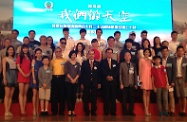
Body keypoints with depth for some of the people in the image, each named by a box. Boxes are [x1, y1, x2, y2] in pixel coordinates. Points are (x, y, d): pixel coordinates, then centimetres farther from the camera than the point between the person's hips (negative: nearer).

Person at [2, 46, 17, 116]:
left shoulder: (14, 59, 16)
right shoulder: (5, 58, 5)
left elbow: (16, 68, 11)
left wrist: (16, 78, 1)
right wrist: (4, 78, -13)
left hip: (14, 77, 5)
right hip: (8, 76, -5)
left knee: (11, 95, 4)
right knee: (7, 95, -6)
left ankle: (8, 111, 8)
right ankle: (6, 111, -5)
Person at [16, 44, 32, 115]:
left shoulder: (30, 57, 16)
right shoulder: (19, 56, 6)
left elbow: (31, 67, 12)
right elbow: (18, 66, -3)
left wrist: (29, 73, -6)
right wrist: (23, 74, -13)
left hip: (28, 76, 4)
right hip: (21, 76, -4)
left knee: (25, 93, 4)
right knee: (21, 93, -9)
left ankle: (24, 109, 5)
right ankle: (22, 109, -14)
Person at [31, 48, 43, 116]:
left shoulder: (43, 61, 8)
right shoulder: (34, 60, 3)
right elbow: (32, 70, -2)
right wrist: (34, 79, -11)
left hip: (41, 78, 2)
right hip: (35, 78, -2)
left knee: (38, 95, 6)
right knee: (35, 94, -5)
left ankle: (37, 110, 10)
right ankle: (34, 109, -2)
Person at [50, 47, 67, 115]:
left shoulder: (64, 60, 5)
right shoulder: (52, 61, 9)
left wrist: (65, 77, -4)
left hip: (62, 78, -1)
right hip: (54, 78, 1)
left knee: (62, 94, 1)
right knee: (54, 94, 3)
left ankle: (61, 111, 10)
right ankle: (54, 111, 12)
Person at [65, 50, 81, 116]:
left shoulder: (78, 64, 11)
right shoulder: (67, 63, 4)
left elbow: (79, 73, 5)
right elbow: (66, 72, -5)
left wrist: (75, 79, -8)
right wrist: (71, 79, -11)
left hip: (75, 82, 3)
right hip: (68, 81, -2)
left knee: (74, 96, 4)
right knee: (69, 95, -3)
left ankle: (73, 110, 8)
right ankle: (69, 110, 1)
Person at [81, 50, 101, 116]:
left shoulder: (97, 63, 7)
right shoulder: (84, 63, 4)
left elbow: (99, 74, 5)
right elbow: (82, 73, 2)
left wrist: (99, 83, 0)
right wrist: (82, 83, -3)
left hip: (95, 84, 1)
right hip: (86, 84, 0)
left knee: (94, 99, 5)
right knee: (86, 99, 5)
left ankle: (93, 112, 16)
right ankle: (86, 112, 16)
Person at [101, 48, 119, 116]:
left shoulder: (115, 62, 16)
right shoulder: (102, 62, 10)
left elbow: (117, 71, 4)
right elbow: (102, 71, -3)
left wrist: (112, 77, -11)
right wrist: (107, 77, -17)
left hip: (113, 82, 2)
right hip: (105, 82, -2)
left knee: (113, 98, 1)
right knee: (106, 98, -2)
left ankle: (113, 112, 6)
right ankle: (106, 112, 3)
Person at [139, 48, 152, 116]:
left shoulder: (150, 61, 16)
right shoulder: (141, 60, 3)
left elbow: (151, 70, 16)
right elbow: (140, 70, 0)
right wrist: (140, 78, -6)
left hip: (149, 78, 5)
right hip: (144, 77, -5)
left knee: (148, 94, 4)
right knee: (145, 93, -6)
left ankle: (147, 109, 8)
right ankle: (146, 110, -5)